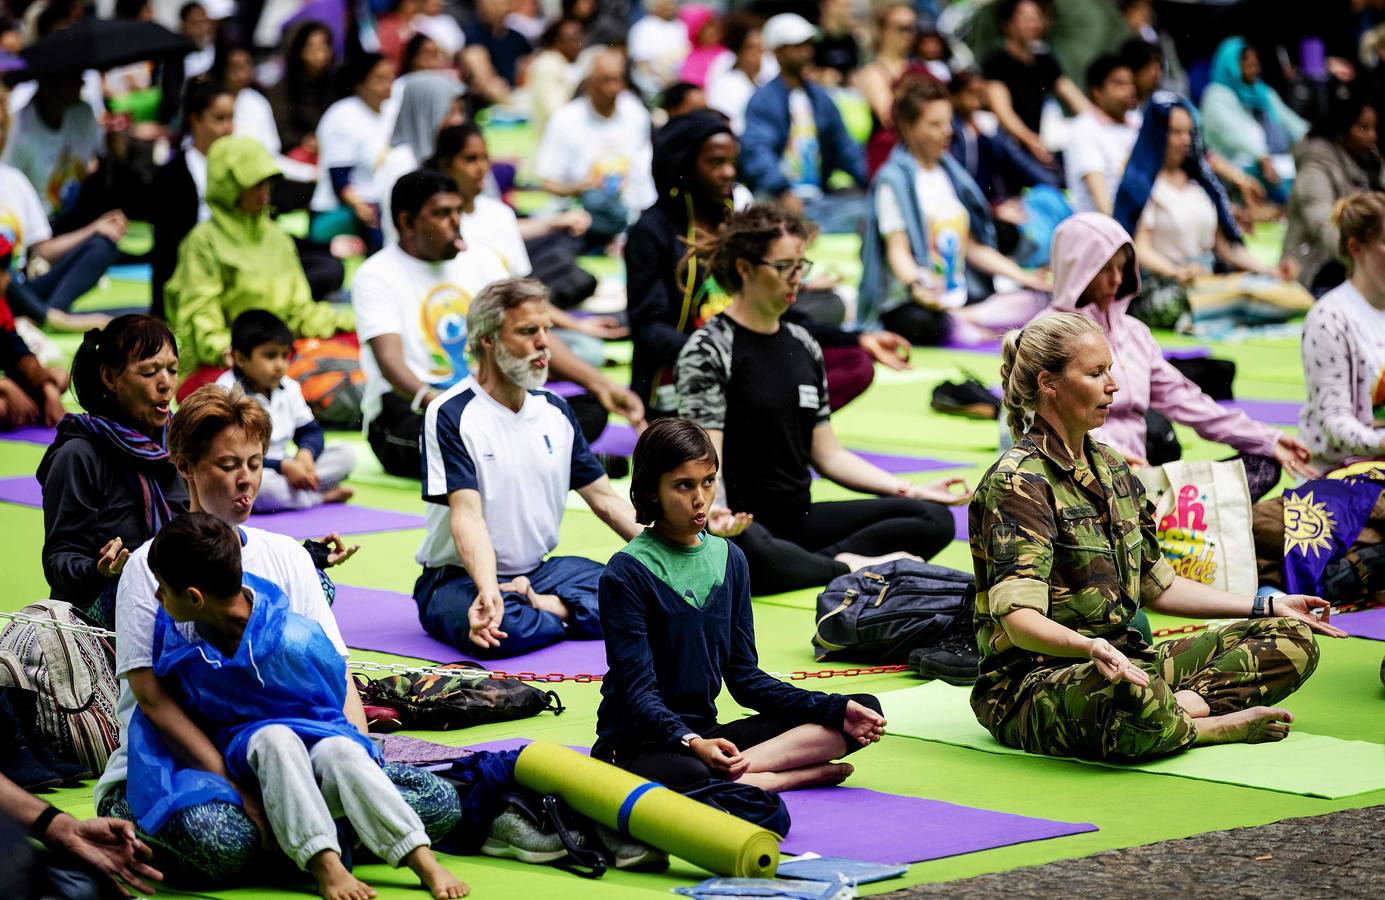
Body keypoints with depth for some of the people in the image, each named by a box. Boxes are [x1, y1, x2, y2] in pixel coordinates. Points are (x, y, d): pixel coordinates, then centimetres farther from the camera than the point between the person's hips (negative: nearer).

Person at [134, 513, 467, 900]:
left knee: (342, 752, -37)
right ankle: (324, 865, -46)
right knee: (274, 739, -35)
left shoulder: (294, 640, -21)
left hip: (314, 738, -2)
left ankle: (425, 863, -43)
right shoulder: (171, 630, -7)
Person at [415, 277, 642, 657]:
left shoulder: (555, 410, 9)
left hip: (539, 571, 6)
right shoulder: (450, 415, -12)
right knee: (502, 630, -39)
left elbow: (604, 499, 12)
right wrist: (488, 591, -39)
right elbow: (467, 514, -22)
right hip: (460, 578, -6)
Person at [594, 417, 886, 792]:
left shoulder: (728, 558, 11)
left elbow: (743, 676, 12)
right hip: (637, 743, -8)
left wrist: (836, 709, 1)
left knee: (866, 710, -5)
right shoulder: (626, 573, -10)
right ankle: (795, 775, -22)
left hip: (706, 735, 8)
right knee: (683, 775, -45)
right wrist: (691, 744, -34)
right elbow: (638, 691, -15)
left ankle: (732, 769, -21)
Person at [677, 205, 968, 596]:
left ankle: (822, 563, -25)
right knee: (745, 550, -44)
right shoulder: (708, 351, -6)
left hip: (800, 519, 7)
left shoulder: (803, 346, 15)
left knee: (934, 519, -10)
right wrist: (713, 512, -39)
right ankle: (851, 569, -23)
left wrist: (911, 490, 6)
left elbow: (828, 454, 17)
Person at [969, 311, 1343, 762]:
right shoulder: (1018, 481, -13)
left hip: (1124, 659, 9)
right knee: (1136, 701, -44)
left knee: (1293, 640, 0)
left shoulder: (1110, 467, 16)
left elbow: (1155, 585, 23)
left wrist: (1266, 607, 19)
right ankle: (1215, 725, -14)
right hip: (1035, 678, -9)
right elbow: (1019, 618, -24)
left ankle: (1180, 706, -19)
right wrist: (1090, 648, -43)